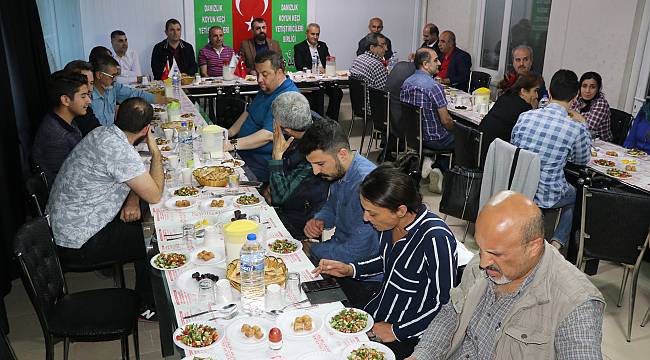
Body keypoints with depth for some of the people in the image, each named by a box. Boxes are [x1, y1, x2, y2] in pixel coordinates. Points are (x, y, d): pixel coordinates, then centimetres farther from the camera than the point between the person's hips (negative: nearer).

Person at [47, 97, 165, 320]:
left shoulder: (105, 133, 1)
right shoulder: (119, 149, -28)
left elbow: (132, 177, 14)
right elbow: (154, 196, -21)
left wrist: (132, 200, -6)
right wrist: (156, 153, -11)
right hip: (79, 243, -9)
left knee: (143, 226, 16)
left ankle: (144, 298, 27)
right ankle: (147, 305, 18)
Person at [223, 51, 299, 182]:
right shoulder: (266, 88, 14)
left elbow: (268, 135, -29)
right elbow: (248, 112, 22)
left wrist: (233, 144, -31)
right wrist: (228, 134, 8)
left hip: (262, 161, -10)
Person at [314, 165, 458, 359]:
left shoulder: (436, 238, -28)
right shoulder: (390, 223, -6)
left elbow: (444, 306, -22)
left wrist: (396, 331, -17)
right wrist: (349, 269, 2)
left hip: (407, 336, -7)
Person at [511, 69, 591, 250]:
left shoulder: (525, 116, -9)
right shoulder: (576, 128, -15)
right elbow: (583, 160, 5)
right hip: (544, 197, -3)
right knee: (576, 194, 31)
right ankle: (558, 241, 20)